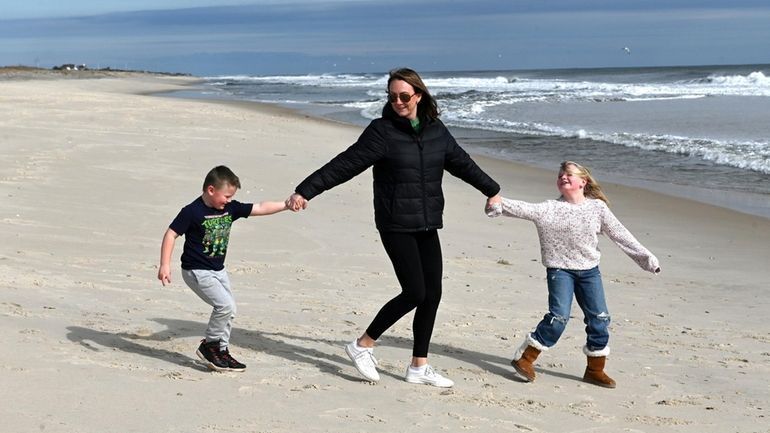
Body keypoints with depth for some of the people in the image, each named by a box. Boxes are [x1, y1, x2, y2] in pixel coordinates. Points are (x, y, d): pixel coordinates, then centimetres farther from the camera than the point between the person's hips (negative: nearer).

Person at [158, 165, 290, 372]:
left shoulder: (230, 208, 1)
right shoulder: (192, 211, -17)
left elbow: (260, 208, 3)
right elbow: (171, 234, -15)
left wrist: (286, 205, -5)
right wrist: (165, 265, -19)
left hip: (218, 270, 8)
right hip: (197, 271, -8)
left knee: (229, 310, 8)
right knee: (225, 305, -17)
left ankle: (221, 351, 21)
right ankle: (209, 345, 0)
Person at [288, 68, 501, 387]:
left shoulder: (436, 130, 8)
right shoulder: (382, 131, -8)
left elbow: (462, 163, 21)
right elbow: (344, 165, -12)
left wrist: (492, 190, 32)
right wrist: (305, 191, -19)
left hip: (427, 225, 6)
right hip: (396, 225, -6)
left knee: (432, 293, 4)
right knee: (414, 292, -10)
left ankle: (419, 367, 17)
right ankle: (362, 346, 8)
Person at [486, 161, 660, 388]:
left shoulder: (597, 208, 4)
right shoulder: (551, 209, -4)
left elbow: (620, 234, 9)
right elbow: (526, 209, -20)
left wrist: (645, 257, 11)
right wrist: (500, 204, -37)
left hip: (589, 270, 4)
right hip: (560, 269, -3)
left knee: (599, 318, 2)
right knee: (558, 317, -15)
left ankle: (595, 369, 18)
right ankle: (524, 358, -2)